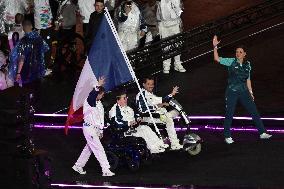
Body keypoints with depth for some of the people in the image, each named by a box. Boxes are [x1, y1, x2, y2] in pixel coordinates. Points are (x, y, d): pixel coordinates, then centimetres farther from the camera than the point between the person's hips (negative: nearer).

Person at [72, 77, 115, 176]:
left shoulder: (99, 104, 14)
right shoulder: (88, 101, -13)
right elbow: (92, 95, -38)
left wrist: (101, 130, 19)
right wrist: (98, 87, -50)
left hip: (96, 129, 9)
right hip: (89, 128, -9)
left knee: (89, 148, 18)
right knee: (99, 149, -11)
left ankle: (78, 166, 31)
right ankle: (106, 170, -13)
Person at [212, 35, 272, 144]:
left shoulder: (247, 65, 7)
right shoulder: (231, 62, -5)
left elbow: (248, 80, 14)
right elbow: (217, 59, -15)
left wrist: (250, 92, 13)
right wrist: (215, 47, -27)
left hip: (244, 92, 4)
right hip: (232, 92, -3)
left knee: (254, 112, 2)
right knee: (229, 114, 2)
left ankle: (262, 133, 10)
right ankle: (227, 136, 15)